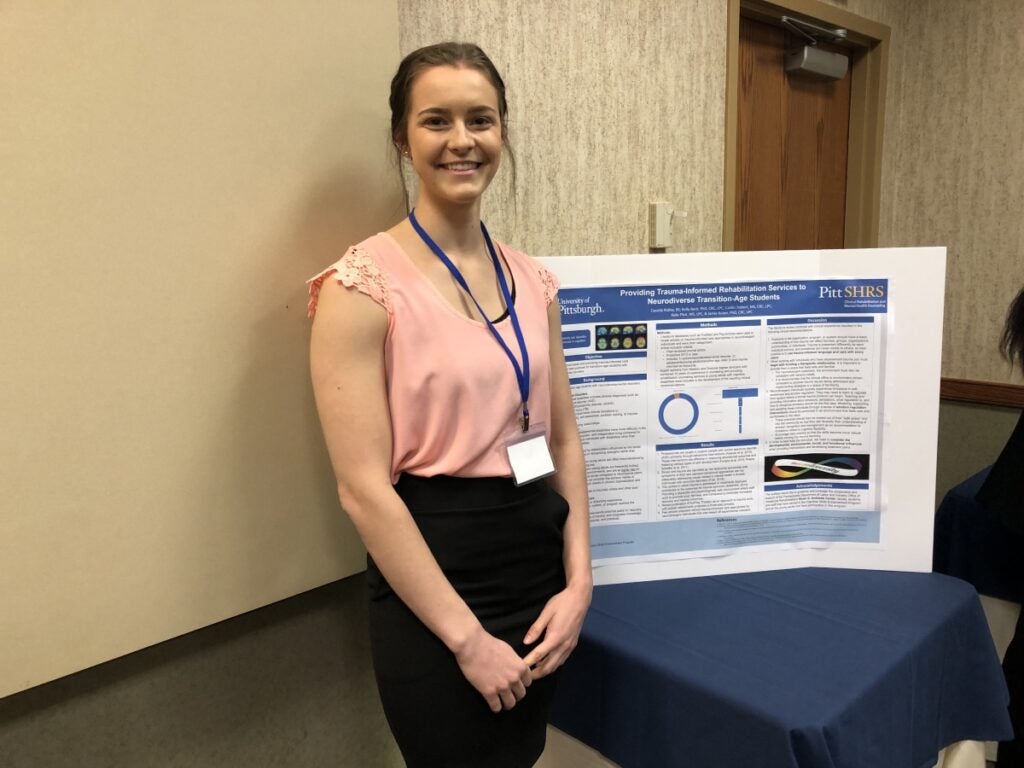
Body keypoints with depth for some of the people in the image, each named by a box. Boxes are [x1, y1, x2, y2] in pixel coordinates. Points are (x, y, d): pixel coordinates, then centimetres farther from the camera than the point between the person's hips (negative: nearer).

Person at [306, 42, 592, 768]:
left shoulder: (532, 280, 5)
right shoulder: (363, 285, -13)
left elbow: (564, 441, 8)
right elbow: (364, 488, -17)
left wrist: (578, 581, -1)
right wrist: (465, 634, -14)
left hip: (541, 555, 6)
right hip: (435, 569, -6)